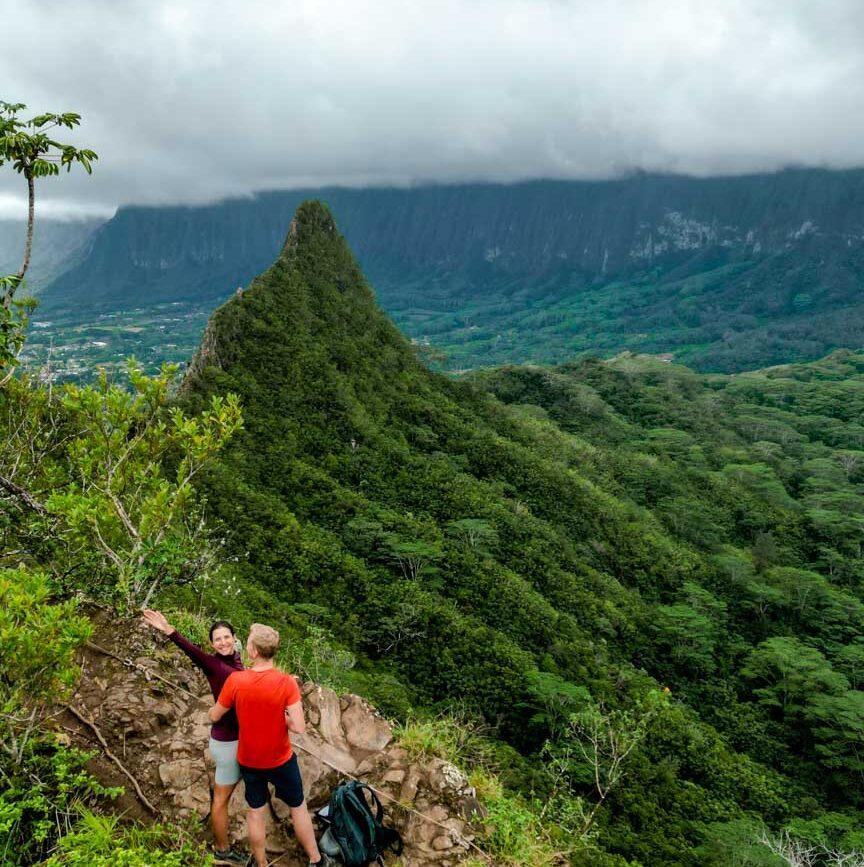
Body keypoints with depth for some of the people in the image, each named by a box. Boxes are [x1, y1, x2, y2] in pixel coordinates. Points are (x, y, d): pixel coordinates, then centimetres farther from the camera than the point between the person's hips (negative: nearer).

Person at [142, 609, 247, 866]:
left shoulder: (237, 660, 1)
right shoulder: (211, 663, -18)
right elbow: (192, 650, -37)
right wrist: (169, 631, -56)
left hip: (239, 736, 7)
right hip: (227, 740, -7)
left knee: (227, 788, 27)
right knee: (222, 797, 9)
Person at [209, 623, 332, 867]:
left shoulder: (235, 681, -21)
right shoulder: (286, 682, -26)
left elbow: (214, 717, -6)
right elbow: (299, 727, -25)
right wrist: (281, 717, -6)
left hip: (248, 760, 1)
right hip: (281, 759, -1)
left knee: (256, 812, 21)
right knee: (298, 807, 19)